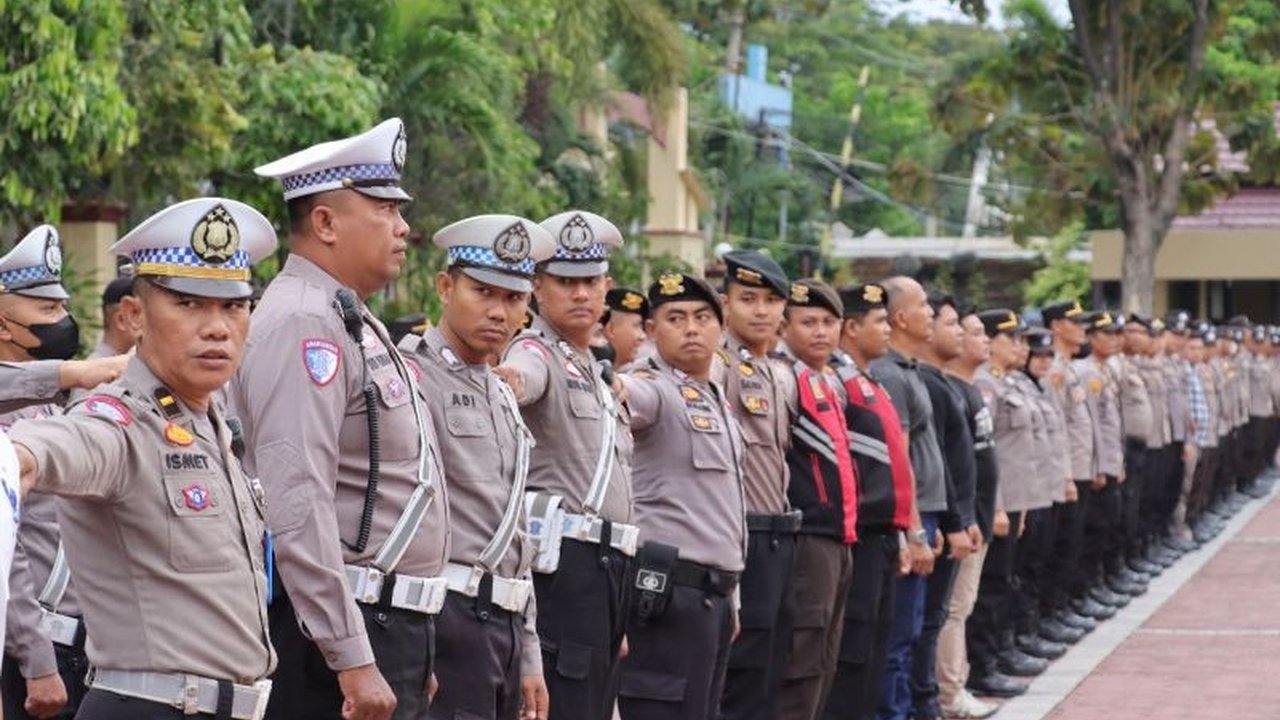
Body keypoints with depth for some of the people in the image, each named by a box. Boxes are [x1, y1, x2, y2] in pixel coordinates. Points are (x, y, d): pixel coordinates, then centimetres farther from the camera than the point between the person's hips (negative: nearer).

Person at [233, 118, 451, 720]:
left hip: (391, 626, 10)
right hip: (332, 630, -10)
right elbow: (297, 507, -23)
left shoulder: (354, 324, 18)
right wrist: (352, 660, -25)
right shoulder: (303, 325, -14)